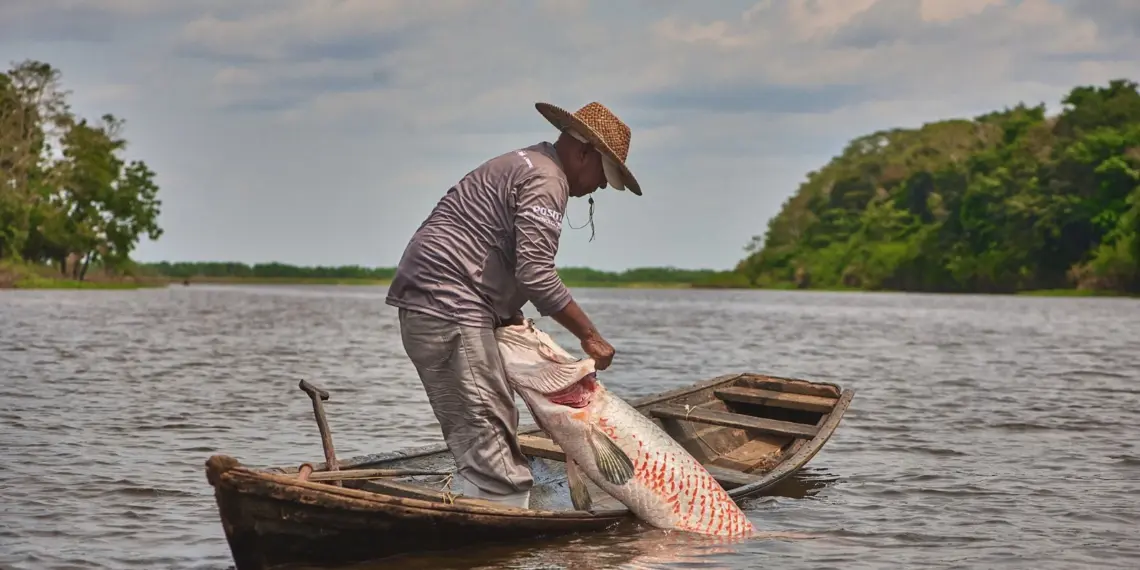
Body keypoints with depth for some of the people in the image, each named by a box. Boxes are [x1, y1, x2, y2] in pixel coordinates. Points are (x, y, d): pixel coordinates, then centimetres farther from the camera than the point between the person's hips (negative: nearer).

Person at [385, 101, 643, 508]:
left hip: (425, 305, 11)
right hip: (448, 308, -11)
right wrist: (589, 336, -13)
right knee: (488, 448, -15)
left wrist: (513, 321, 12)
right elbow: (536, 274, -20)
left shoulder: (525, 166, 24)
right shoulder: (545, 180, -10)